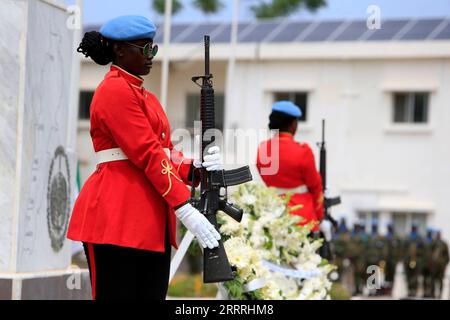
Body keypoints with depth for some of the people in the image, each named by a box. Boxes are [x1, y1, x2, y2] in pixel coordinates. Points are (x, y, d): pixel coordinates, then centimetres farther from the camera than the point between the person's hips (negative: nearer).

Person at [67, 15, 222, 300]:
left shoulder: (145, 96, 20)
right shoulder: (116, 90, -10)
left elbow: (165, 152, 16)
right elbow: (147, 154, -17)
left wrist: (196, 168, -6)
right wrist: (186, 210, -20)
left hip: (151, 222, 9)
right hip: (117, 218, -9)